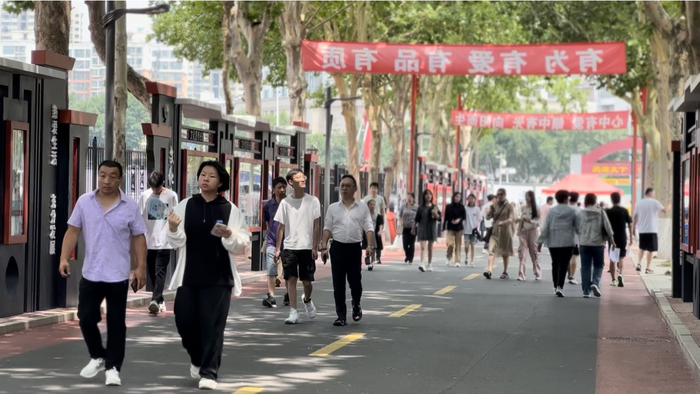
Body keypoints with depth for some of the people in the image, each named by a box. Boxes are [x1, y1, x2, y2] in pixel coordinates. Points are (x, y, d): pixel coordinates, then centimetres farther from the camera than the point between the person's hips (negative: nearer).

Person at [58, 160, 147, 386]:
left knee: (116, 323, 3)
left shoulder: (130, 207, -3)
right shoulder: (84, 202, 1)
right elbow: (73, 231, 3)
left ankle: (112, 367, 11)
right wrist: (64, 258, -8)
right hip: (90, 274, 2)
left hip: (118, 275, -2)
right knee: (86, 317, 7)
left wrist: (141, 267, -6)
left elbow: (139, 238, 0)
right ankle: (98, 357, 28)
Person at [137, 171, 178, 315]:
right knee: (152, 272, 8)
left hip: (164, 242, -3)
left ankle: (155, 300, -19)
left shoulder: (171, 196, -1)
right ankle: (160, 300, 18)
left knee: (160, 272, -11)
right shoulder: (144, 196, 4)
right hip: (148, 241, 3)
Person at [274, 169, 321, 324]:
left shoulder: (312, 201, 1)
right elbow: (281, 227, 7)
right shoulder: (285, 202, 5)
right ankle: (293, 313, -4)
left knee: (307, 281, 3)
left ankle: (307, 300, 34)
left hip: (307, 247, -1)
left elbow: (316, 225, 0)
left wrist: (315, 247, -7)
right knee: (291, 279, -7)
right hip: (289, 247, 1)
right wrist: (278, 249, 3)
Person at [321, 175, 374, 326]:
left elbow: (368, 228, 0)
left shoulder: (362, 207, 6)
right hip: (338, 247, 1)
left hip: (355, 248, -1)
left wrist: (370, 245, -14)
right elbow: (327, 228, 7)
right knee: (338, 284, 0)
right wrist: (323, 247, -2)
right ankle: (341, 316, 4)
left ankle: (356, 304, 32)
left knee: (355, 281, 2)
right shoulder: (333, 208, 8)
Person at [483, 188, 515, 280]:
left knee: (505, 253, 10)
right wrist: (490, 211, -12)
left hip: (505, 231, -2)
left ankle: (505, 272, 22)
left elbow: (512, 218, -9)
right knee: (491, 250, -15)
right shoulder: (494, 206, 9)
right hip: (495, 231, 2)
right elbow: (488, 217, 8)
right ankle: (489, 270, -25)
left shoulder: (509, 206, 0)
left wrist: (504, 222, -28)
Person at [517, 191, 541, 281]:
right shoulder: (523, 208, 10)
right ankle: (521, 274, -12)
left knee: (534, 251, 4)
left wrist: (530, 221, -23)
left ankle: (538, 273, 17)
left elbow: (538, 221, -6)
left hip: (533, 230, -3)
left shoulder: (535, 208, -1)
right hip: (524, 230, 3)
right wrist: (519, 230, 11)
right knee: (522, 251, -8)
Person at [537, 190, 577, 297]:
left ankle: (556, 286, 21)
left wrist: (540, 241, 4)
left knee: (555, 264, 15)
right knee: (563, 265, -6)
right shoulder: (572, 211, -2)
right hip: (567, 243, -2)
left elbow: (545, 227, 0)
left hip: (553, 243, 3)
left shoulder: (551, 211, 2)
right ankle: (559, 286, -21)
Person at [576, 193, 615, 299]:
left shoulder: (579, 213, -1)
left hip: (584, 244, 1)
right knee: (598, 265, 12)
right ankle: (595, 283, -12)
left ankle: (586, 291, 2)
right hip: (598, 243, -1)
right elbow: (607, 227, -1)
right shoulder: (601, 212, -3)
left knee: (585, 267, 6)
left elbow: (577, 229, 4)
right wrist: (611, 240, 11)